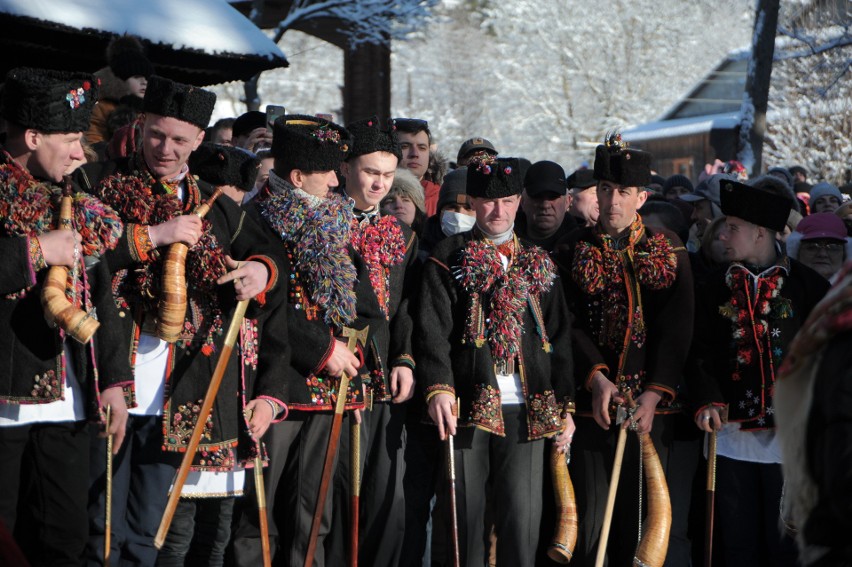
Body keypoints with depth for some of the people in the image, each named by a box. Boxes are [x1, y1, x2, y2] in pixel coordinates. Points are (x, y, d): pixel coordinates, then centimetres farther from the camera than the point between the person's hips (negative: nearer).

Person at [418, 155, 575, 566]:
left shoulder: (538, 264, 15)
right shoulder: (448, 259, 5)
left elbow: (560, 339, 15)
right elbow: (432, 330, -6)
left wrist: (566, 405, 8)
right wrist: (439, 388, -22)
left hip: (528, 411, 2)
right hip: (467, 408, -2)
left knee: (522, 517, -1)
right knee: (465, 517, 1)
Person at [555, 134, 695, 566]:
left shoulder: (668, 251, 6)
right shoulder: (574, 251, 7)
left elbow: (677, 331, 0)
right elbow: (570, 323, -1)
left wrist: (654, 395, -11)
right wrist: (596, 378, -16)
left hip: (651, 404, 0)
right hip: (593, 402, 0)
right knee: (592, 518, -1)